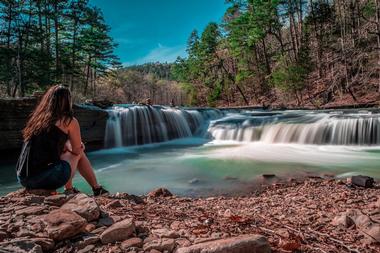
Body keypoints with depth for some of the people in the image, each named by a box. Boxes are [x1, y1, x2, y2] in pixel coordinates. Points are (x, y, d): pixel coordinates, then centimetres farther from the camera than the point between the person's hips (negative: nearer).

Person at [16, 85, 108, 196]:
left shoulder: (36, 118, 14)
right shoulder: (70, 121, -5)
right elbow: (77, 151, 7)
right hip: (46, 178, -6)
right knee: (79, 154, 18)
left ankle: (69, 190, 31)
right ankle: (97, 188, 27)